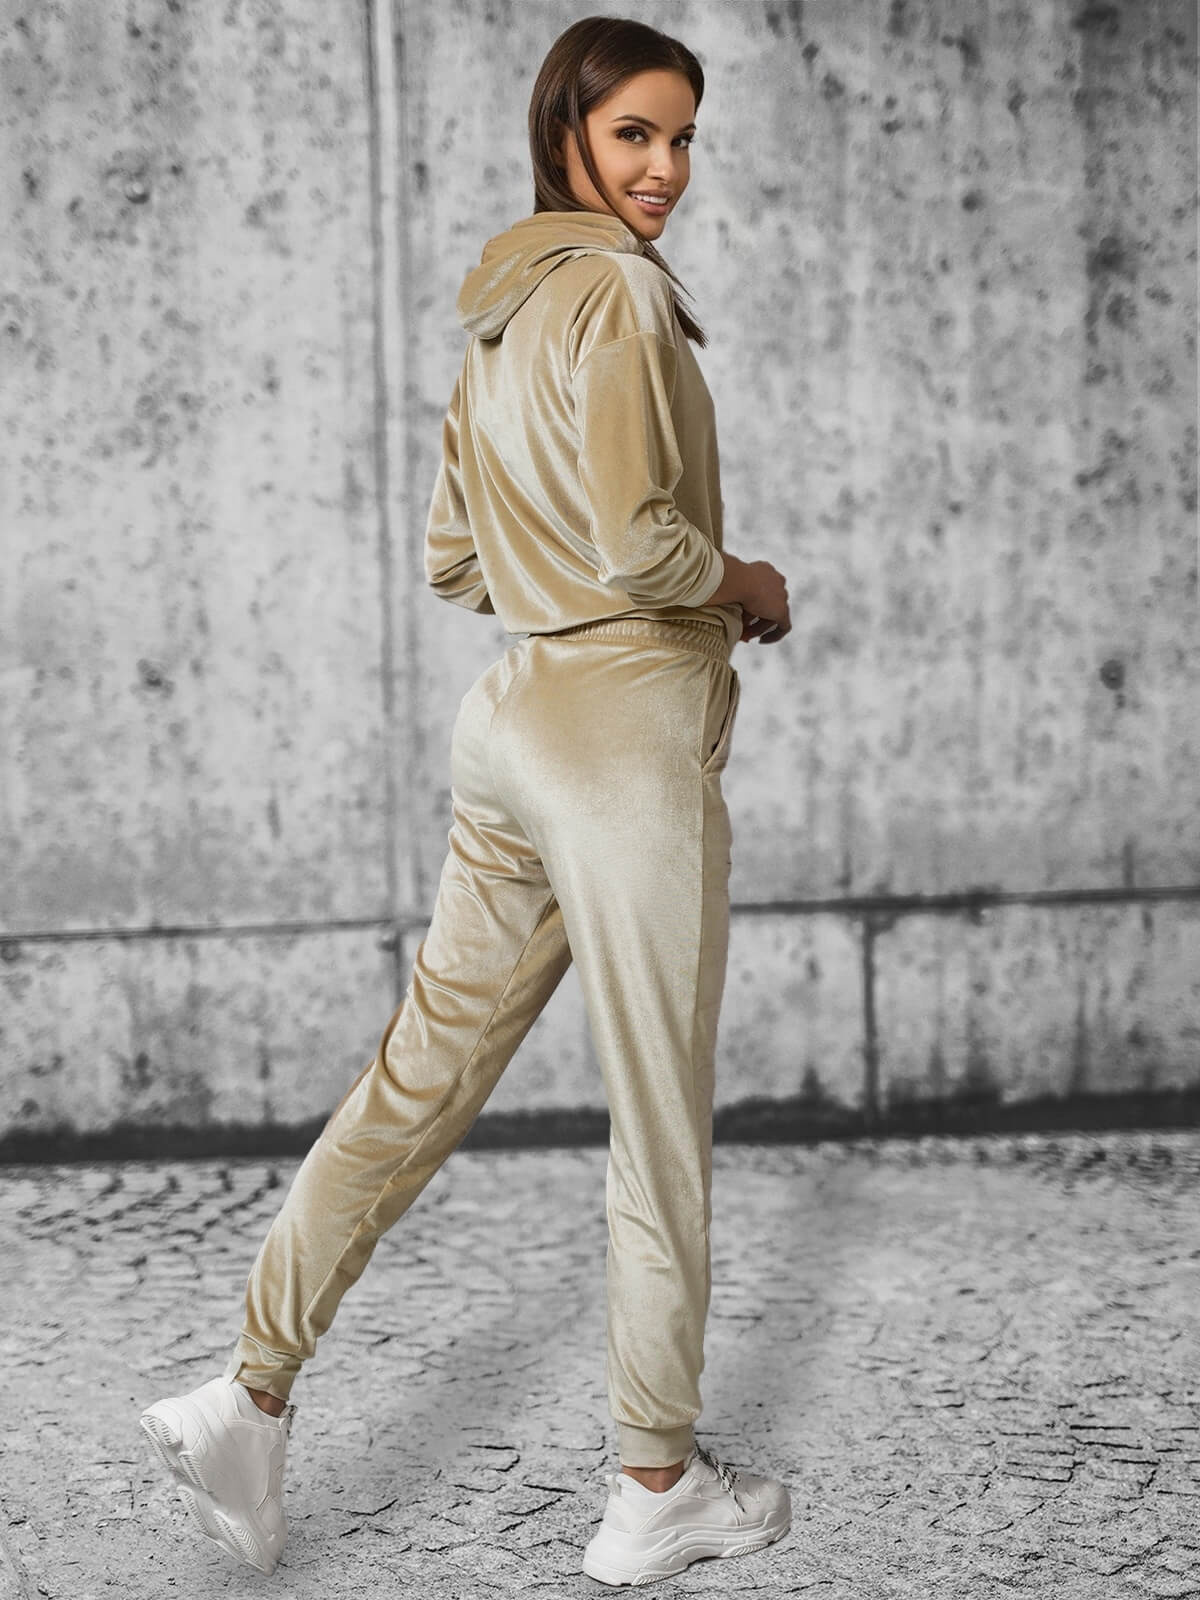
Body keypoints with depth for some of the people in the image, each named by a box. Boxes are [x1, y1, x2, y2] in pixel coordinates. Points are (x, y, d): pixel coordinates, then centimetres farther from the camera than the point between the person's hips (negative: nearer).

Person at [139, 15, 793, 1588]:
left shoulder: (502, 316, 16)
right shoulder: (619, 291, -12)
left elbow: (452, 557, 21)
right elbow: (640, 543, -23)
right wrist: (751, 585, -5)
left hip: (519, 719, 9)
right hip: (626, 735, -9)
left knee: (423, 1071, 12)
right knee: (663, 1120, 3)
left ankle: (250, 1395, 13)